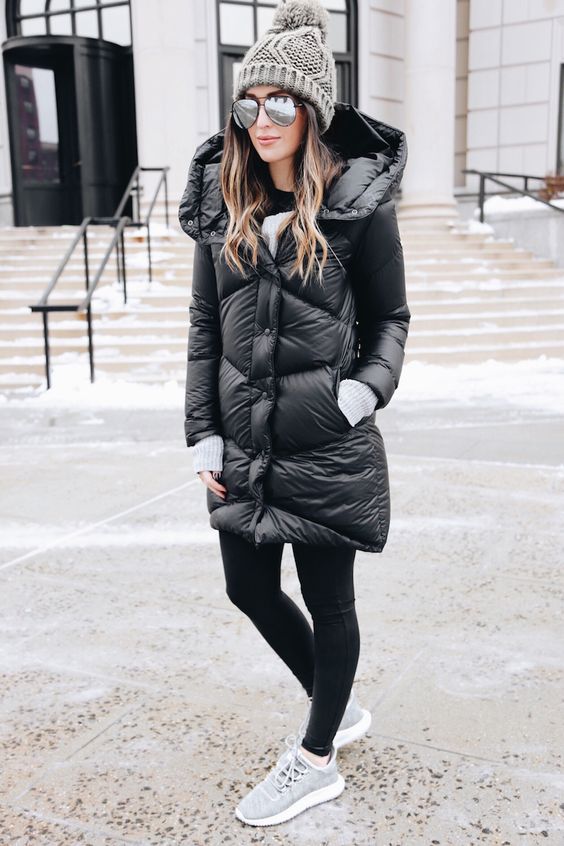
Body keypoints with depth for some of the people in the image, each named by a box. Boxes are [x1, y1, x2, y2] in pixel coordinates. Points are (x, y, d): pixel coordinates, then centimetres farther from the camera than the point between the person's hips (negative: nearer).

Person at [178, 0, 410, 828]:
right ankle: (339, 706, 41)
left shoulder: (359, 203, -7)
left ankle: (318, 759, 32)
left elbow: (390, 318, 1)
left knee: (328, 600, 10)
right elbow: (205, 325, 8)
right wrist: (204, 434, 4)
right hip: (244, 445, 6)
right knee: (250, 587, 16)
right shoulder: (223, 201, 5)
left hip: (328, 448, -5)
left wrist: (368, 388, -17)